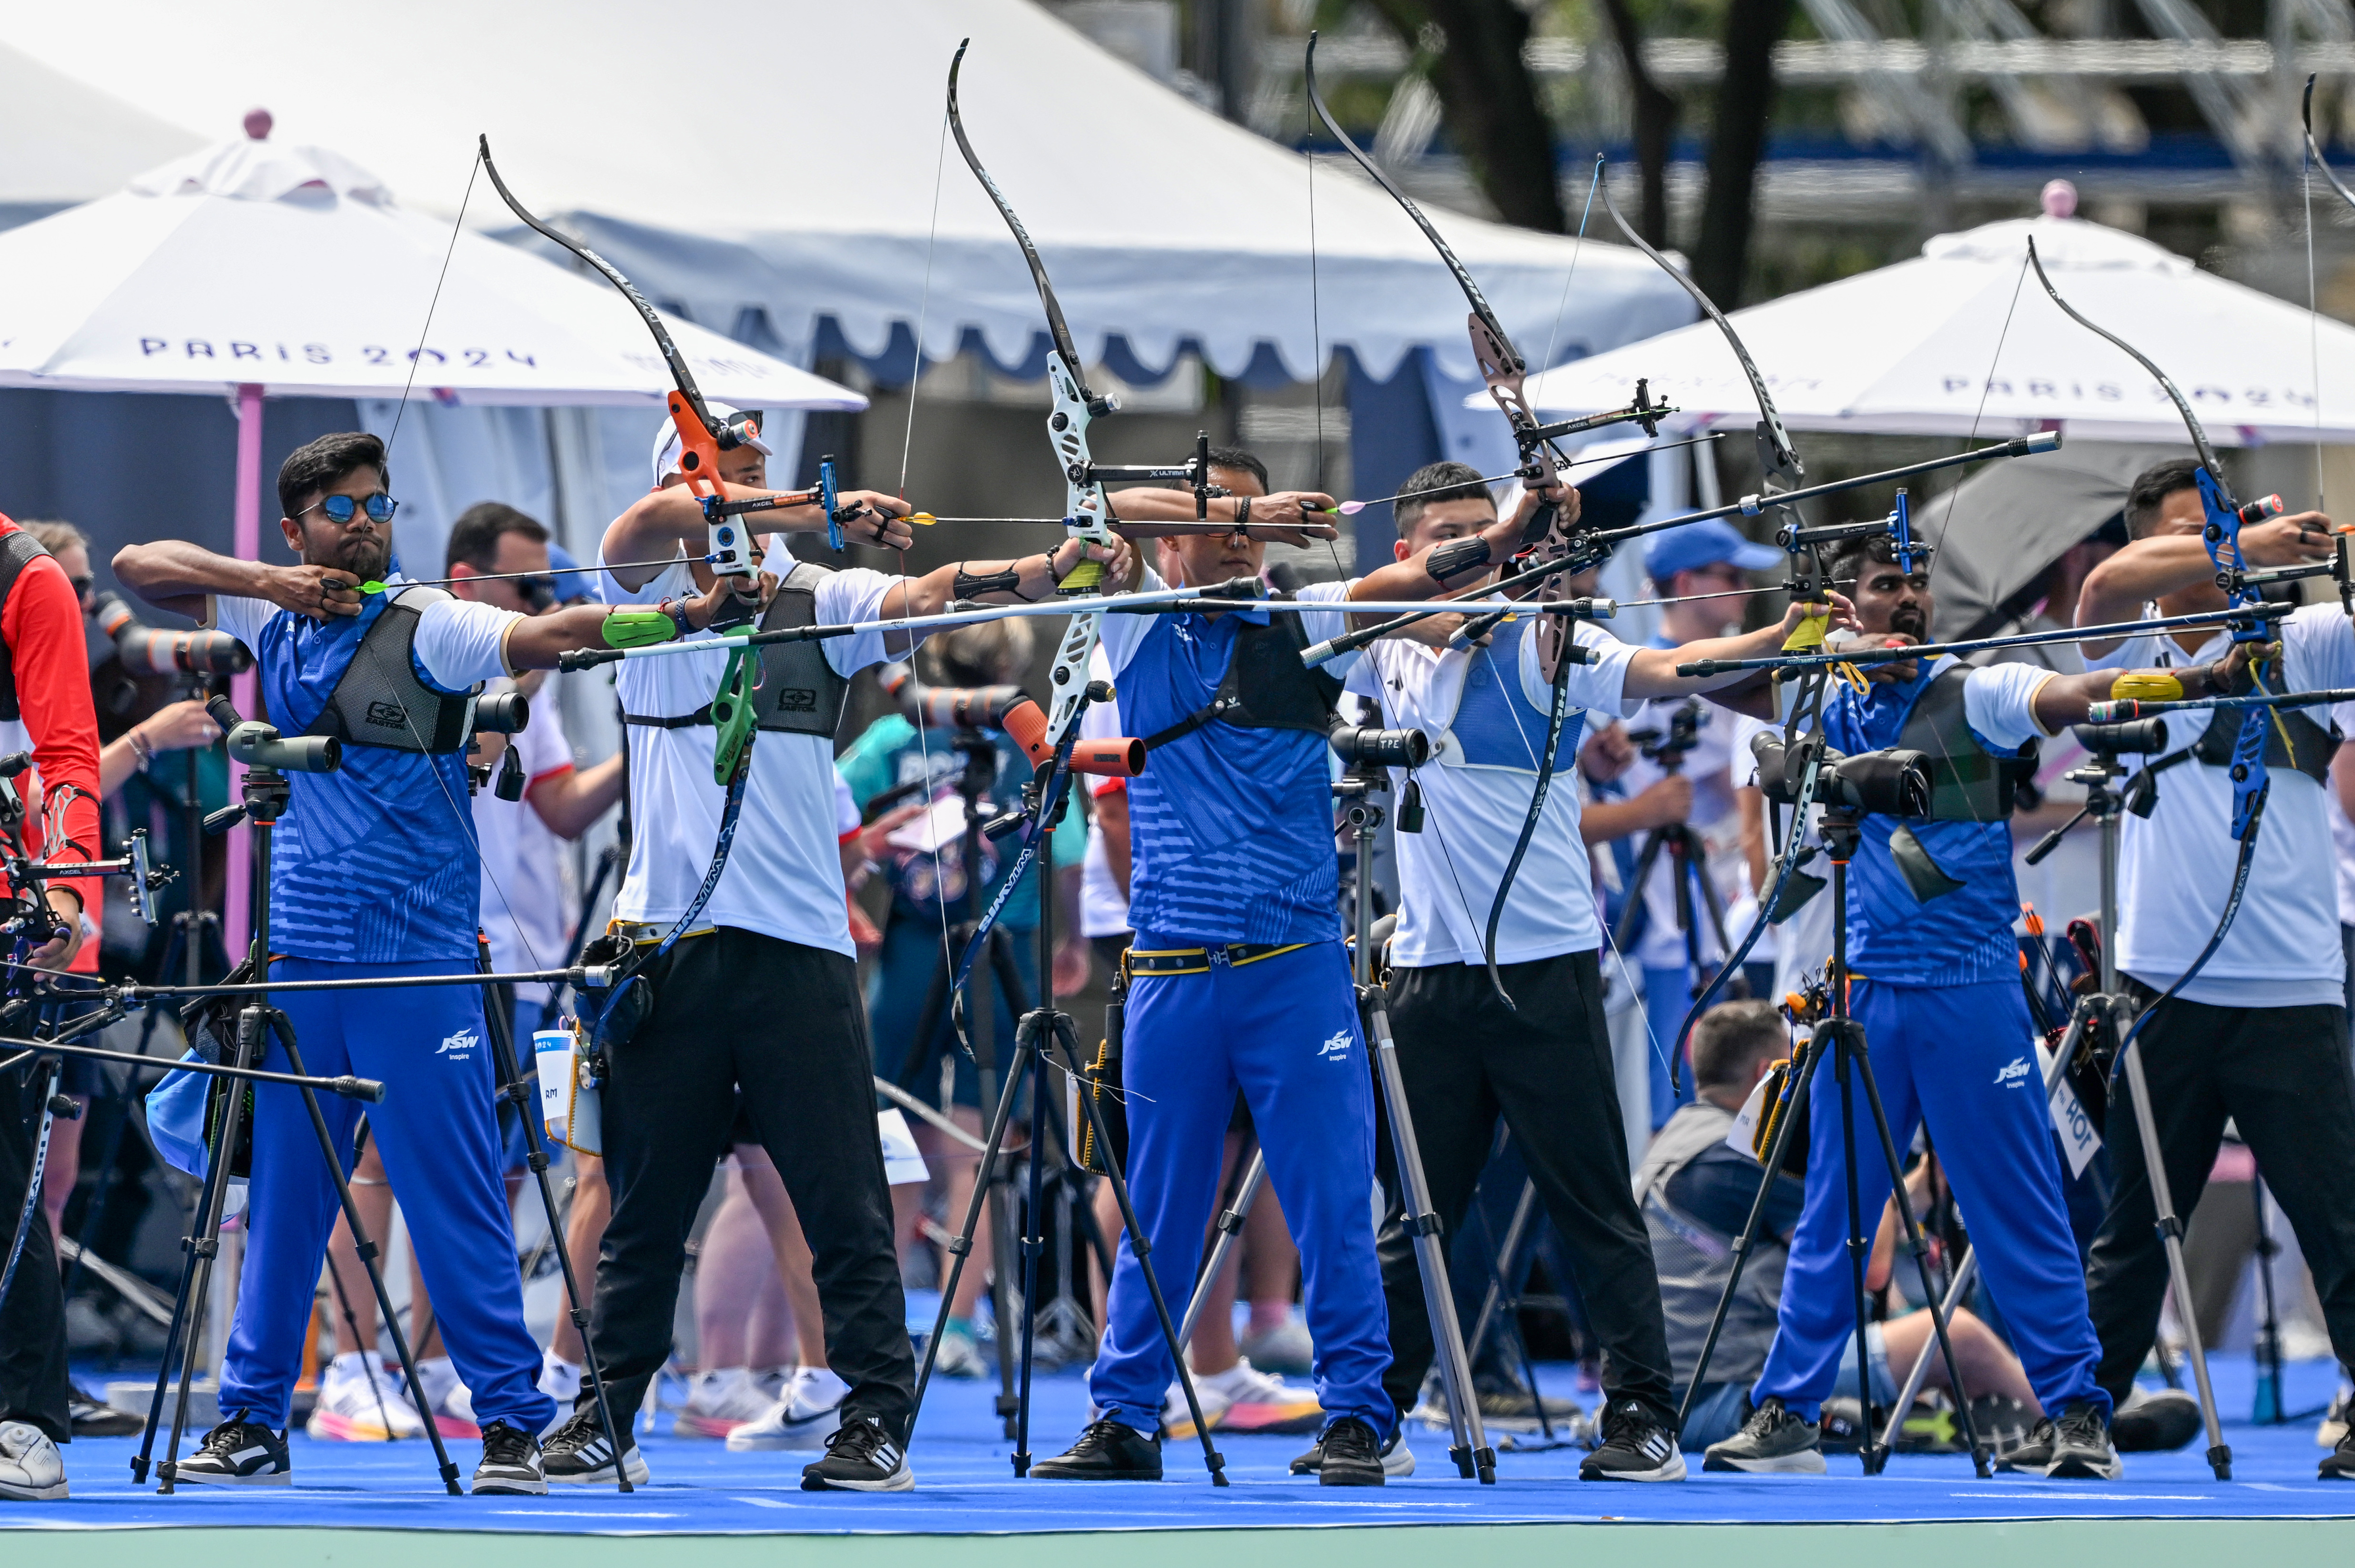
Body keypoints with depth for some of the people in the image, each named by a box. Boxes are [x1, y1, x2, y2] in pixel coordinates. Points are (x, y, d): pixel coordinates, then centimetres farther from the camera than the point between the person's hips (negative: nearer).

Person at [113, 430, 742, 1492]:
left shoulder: (425, 626, -6)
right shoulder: (273, 619, 10)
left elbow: (543, 635, -20)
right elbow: (138, 565, 11)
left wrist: (681, 615, -37)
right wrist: (269, 582, -4)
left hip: (416, 964, -5)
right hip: (302, 956, 5)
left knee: (456, 1200, -5)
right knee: (281, 1196, 10)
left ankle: (510, 1422, -1)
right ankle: (250, 1425, 17)